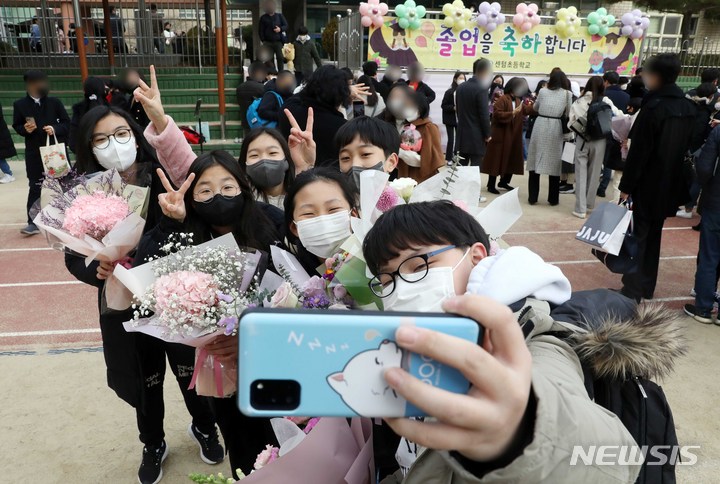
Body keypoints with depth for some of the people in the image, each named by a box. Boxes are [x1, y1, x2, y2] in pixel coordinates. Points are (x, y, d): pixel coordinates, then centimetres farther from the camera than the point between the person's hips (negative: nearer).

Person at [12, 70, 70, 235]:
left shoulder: (54, 102, 0)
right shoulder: (20, 104, 0)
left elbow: (66, 123, 2)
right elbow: (16, 126, 6)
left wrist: (55, 129, -17)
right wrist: (25, 129, -15)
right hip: (34, 152, 0)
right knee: (34, 187, 1)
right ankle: (33, 223, 4)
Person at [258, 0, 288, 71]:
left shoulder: (279, 16, 8)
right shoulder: (263, 18, 7)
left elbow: (286, 25, 9)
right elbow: (260, 30, 7)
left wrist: (280, 29, -12)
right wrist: (263, 40, -2)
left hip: (278, 41, 0)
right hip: (268, 42, 1)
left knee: (280, 58, -8)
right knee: (269, 59, 1)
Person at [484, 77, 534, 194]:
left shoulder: (518, 100, 12)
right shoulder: (502, 99, -14)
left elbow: (526, 110, 18)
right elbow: (497, 114, -23)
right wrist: (512, 113, -24)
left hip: (514, 136, 9)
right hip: (501, 135, -8)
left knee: (512, 160, 13)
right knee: (497, 160, -4)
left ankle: (504, 181, 27)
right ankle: (491, 185, 3)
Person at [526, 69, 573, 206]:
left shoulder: (543, 91, 7)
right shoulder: (567, 94, 2)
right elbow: (569, 113, 6)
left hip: (540, 125, 1)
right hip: (555, 128, -1)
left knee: (535, 162, 6)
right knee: (554, 164, 6)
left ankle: (532, 197, 8)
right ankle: (553, 199, 12)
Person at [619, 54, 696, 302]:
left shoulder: (654, 107, -17)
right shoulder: (688, 108, 7)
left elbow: (639, 151, -19)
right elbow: (687, 147, 13)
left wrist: (626, 186, -14)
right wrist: (677, 180, 19)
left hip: (648, 185, -7)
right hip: (670, 185, 7)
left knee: (638, 236, 0)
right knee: (653, 236, 16)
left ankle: (632, 290, 2)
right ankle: (647, 287, 25)